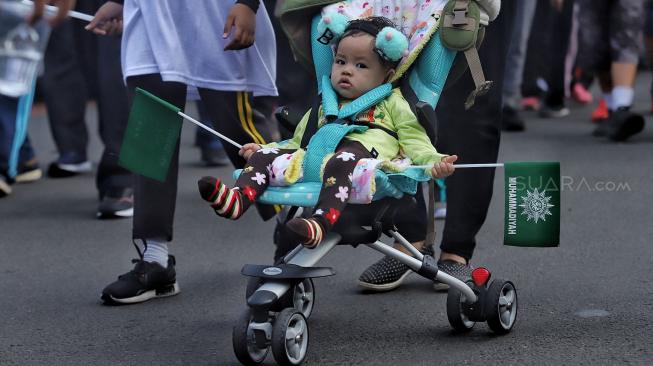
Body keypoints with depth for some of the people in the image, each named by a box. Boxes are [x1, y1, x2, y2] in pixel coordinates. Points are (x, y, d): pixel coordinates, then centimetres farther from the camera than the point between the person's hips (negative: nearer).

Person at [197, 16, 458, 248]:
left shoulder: (392, 104, 22)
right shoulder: (324, 107, 36)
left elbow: (415, 143, 13)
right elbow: (299, 141, 41)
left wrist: (435, 162, -7)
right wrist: (262, 149, 30)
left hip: (365, 152, -5)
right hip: (314, 155, 6)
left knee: (341, 161, -40)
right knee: (265, 155, -11)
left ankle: (321, 222, -60)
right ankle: (237, 199, -37)